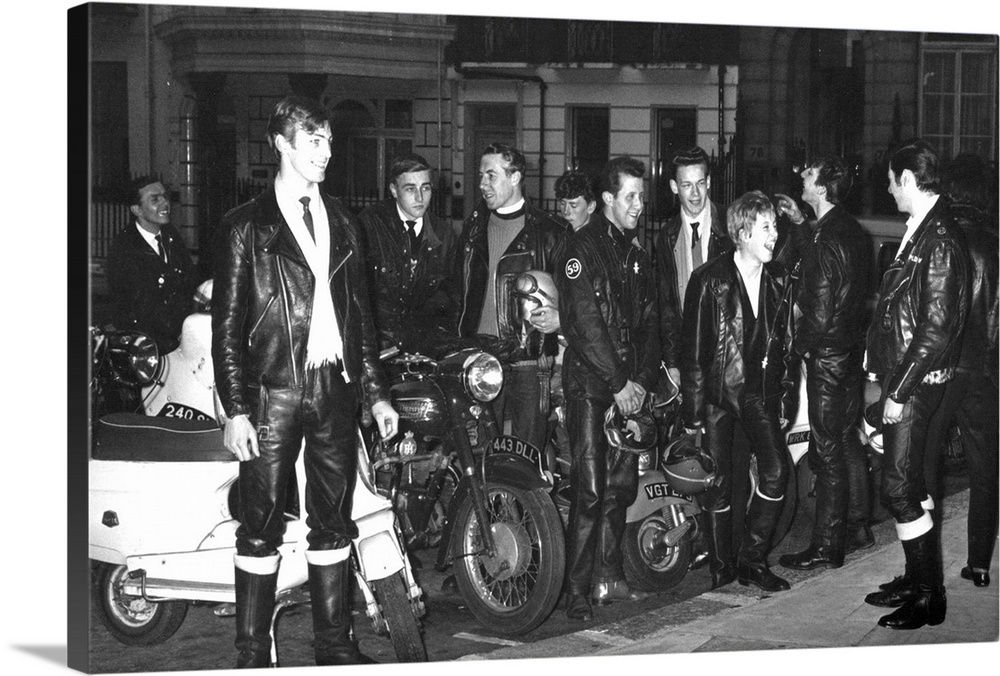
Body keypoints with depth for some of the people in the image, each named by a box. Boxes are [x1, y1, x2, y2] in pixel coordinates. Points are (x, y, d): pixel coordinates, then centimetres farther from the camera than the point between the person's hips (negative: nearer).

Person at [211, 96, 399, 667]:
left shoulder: (342, 223, 15)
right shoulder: (247, 226, 0)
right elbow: (227, 324, -4)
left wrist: (376, 392, 11)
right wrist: (235, 409, -11)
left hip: (336, 389, 5)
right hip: (272, 391, -4)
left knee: (334, 522, 10)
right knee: (261, 526, -1)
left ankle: (336, 644, 19)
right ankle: (253, 654, 8)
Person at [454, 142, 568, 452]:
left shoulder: (548, 232, 0)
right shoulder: (474, 226, 14)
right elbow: (458, 287, 19)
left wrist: (559, 318, -19)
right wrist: (459, 334, 9)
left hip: (530, 359, -4)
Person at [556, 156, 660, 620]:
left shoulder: (637, 252, 17)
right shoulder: (583, 248, -7)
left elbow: (649, 320, 16)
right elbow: (584, 324, -14)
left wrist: (643, 380, 3)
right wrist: (619, 383, -13)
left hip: (629, 387, 7)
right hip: (589, 384, -7)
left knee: (622, 486, 9)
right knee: (590, 490, -9)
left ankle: (608, 578, 19)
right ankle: (577, 591, -4)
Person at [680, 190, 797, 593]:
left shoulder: (778, 283, 7)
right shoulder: (709, 280, -9)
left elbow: (785, 347, 12)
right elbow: (692, 352, -8)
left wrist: (785, 402, 7)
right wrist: (692, 412, -10)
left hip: (759, 391, 4)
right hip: (717, 392, -4)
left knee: (776, 472, -8)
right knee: (718, 484, 1)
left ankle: (752, 560, 7)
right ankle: (720, 567, 17)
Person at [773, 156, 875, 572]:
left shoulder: (824, 243, -22)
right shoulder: (853, 229, 6)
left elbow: (819, 311, -23)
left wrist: (799, 344, -6)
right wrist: (801, 222, 23)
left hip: (827, 353, -9)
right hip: (854, 346, 9)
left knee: (827, 452, -3)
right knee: (848, 440, 18)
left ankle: (826, 546, 3)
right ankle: (857, 527, 29)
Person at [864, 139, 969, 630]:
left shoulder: (939, 239, -18)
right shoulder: (921, 231, 11)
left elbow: (936, 328, -22)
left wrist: (901, 390, -19)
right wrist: (889, 380, 13)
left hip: (916, 382, -10)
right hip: (901, 377, 10)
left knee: (899, 488, -6)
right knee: (908, 483, 16)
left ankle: (929, 598, 5)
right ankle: (917, 581, 27)